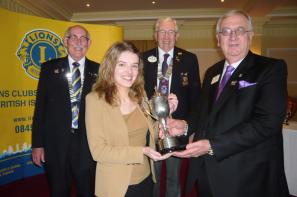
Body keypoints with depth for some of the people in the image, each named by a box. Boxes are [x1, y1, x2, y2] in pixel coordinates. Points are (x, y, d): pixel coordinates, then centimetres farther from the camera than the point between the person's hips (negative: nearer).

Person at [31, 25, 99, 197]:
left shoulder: (98, 71, 0)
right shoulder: (49, 68, 2)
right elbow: (40, 107, 1)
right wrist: (37, 144, -2)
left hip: (88, 145, 0)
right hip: (56, 144, 1)